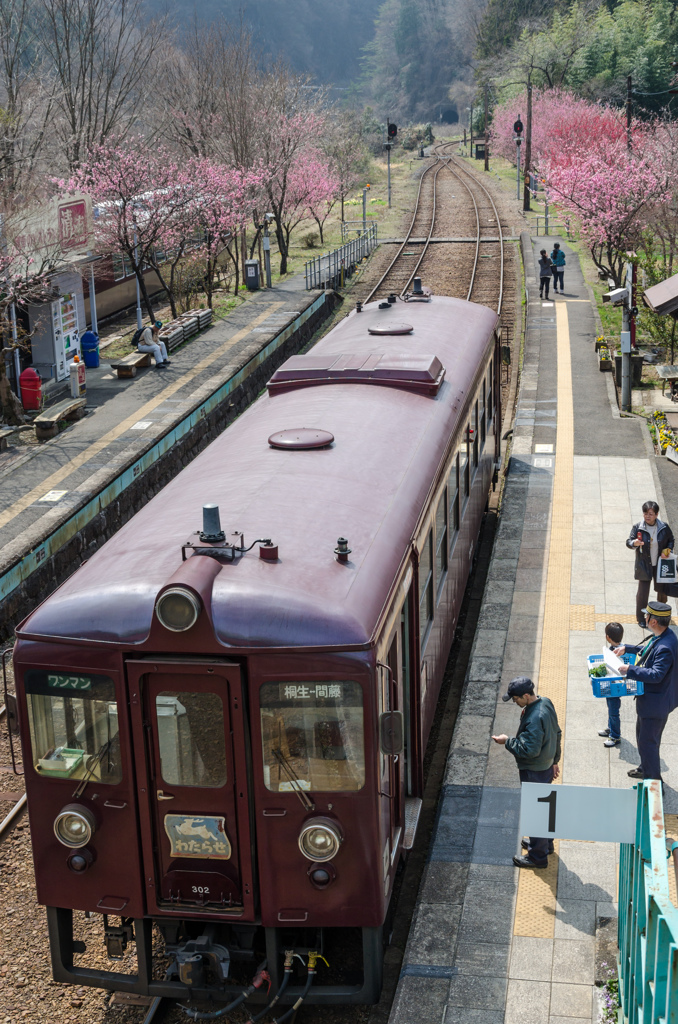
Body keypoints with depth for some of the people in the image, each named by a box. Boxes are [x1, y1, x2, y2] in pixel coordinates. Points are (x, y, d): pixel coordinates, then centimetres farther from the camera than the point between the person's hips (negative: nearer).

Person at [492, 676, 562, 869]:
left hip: (534, 773, -10)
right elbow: (556, 733, 10)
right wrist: (554, 760, 20)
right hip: (546, 766, 10)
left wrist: (508, 741, -18)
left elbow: (530, 750, -33)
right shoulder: (546, 703, -2)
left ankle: (538, 856, 20)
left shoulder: (535, 719, -33)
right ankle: (545, 843, 45)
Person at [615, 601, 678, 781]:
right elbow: (648, 649, 19)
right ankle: (645, 768, 46)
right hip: (649, 699, 10)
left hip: (656, 703, -10)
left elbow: (656, 674, -37)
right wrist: (627, 649, 19)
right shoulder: (661, 636, -1)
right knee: (643, 735, 27)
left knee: (648, 741, 3)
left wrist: (630, 670, -32)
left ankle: (653, 780, 19)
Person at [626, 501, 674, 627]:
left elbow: (671, 540, 10)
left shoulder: (664, 528, -6)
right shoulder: (637, 527, -11)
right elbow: (628, 541, -12)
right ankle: (641, 618, 15)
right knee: (642, 592, -2)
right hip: (644, 566, -2)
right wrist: (634, 543, -35)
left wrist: (668, 549, -8)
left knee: (662, 590, 14)